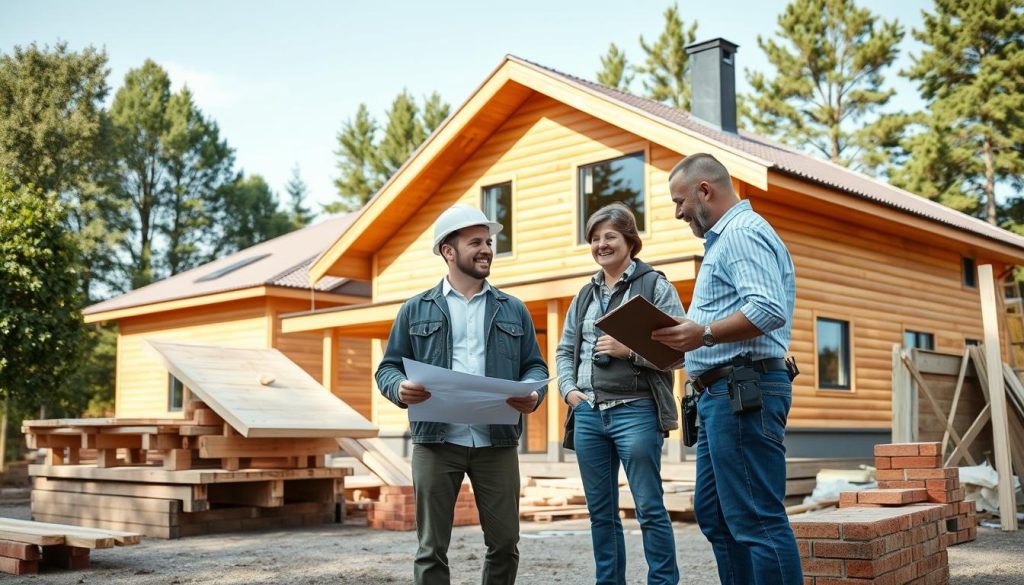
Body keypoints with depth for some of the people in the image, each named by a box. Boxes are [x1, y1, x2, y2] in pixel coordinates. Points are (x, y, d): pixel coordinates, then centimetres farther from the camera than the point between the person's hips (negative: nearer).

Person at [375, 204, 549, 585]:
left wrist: (533, 394, -10)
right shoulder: (415, 310, 9)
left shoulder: (514, 310, 14)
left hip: (498, 442, 2)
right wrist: (401, 389, -16)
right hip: (436, 442, -1)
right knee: (432, 547, 4)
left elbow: (535, 366, 12)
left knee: (505, 542, 6)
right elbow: (388, 367, 7)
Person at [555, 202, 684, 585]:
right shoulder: (585, 296, 17)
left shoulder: (655, 285, 1)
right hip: (588, 413, 6)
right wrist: (569, 389, 2)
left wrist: (628, 349, -17)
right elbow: (565, 350, 18)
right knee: (600, 511, 11)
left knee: (649, 508, -3)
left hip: (635, 412, -5)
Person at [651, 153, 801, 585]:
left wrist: (705, 333, -26)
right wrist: (686, 338, 16)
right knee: (713, 513, 15)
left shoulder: (742, 233, -11)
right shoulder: (725, 239, 23)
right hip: (724, 394, 11)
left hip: (743, 392, -11)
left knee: (755, 519, -8)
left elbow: (770, 310, -25)